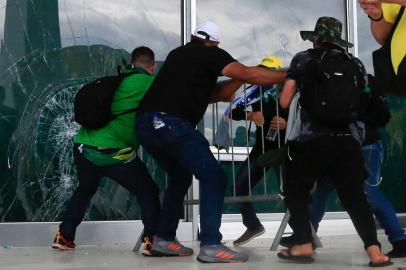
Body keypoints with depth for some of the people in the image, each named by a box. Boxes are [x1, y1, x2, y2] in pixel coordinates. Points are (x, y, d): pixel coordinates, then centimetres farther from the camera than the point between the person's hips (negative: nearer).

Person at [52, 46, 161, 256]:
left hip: (82, 146, 7)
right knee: (148, 193, 7)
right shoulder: (150, 82, 0)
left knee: (85, 189, 31)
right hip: (112, 151, -7)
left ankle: (64, 237, 33)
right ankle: (152, 241, -4)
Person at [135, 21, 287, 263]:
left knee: (180, 177, 25)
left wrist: (240, 79, 23)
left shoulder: (178, 54, 28)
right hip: (170, 123, -8)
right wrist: (289, 75, -1)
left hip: (146, 123, 8)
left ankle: (164, 239, 26)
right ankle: (211, 245, -12)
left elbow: (214, 94, 26)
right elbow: (246, 74, -7)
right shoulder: (210, 54, 7)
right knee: (214, 177, -3)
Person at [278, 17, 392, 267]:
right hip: (348, 142, 3)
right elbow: (362, 102, 17)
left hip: (312, 141, -2)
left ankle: (304, 246, 11)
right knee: (355, 197, 12)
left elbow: (285, 102, 2)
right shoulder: (356, 64, 13)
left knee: (296, 192, 17)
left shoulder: (303, 59, 6)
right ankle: (375, 251, 3)